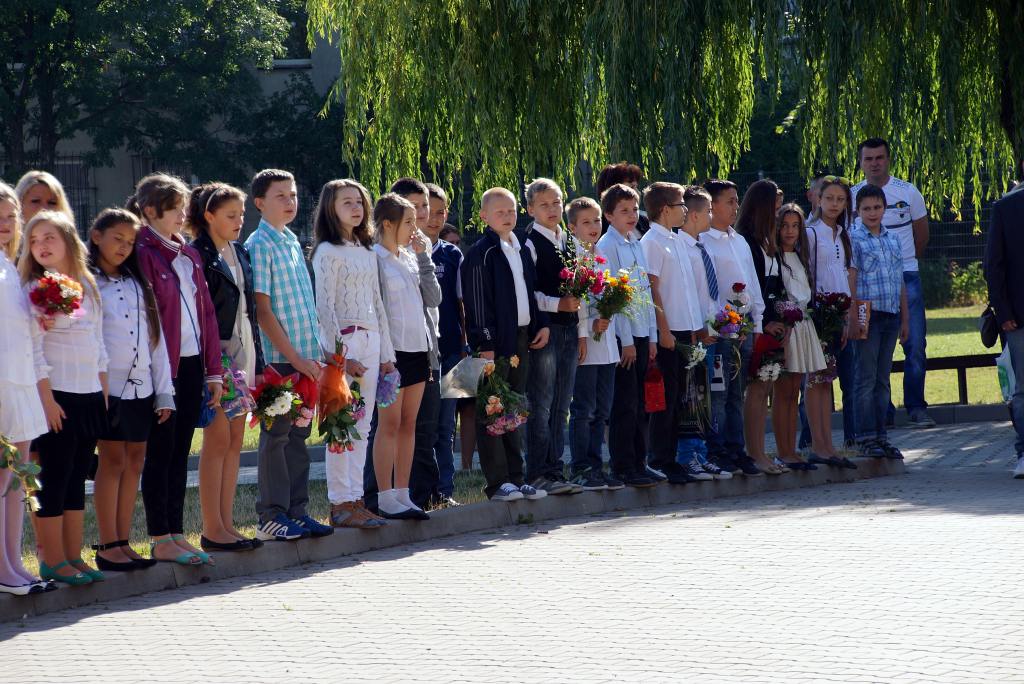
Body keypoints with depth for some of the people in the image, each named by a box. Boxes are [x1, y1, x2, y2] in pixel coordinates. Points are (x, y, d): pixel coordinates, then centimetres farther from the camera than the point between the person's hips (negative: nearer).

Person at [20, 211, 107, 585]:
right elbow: (32, 350, -11)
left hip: (90, 396, 6)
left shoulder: (88, 286, 13)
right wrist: (46, 399, -16)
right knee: (54, 478, -4)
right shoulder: (34, 288, -6)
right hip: (56, 397, -6)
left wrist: (104, 394, 12)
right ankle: (53, 561, 0)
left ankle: (73, 556, 14)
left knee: (77, 479, 9)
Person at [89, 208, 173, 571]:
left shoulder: (138, 284, 16)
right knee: (113, 460, -5)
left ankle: (123, 543, 11)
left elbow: (155, 337, 15)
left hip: (141, 387, 6)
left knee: (134, 461, 6)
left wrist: (164, 391, 10)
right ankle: (107, 546, 0)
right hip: (107, 386, -6)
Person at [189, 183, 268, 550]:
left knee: (234, 443, 8)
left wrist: (258, 364, 16)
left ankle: (226, 524, 13)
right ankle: (212, 529, -1)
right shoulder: (199, 255, -9)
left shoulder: (241, 254, 15)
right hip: (215, 357, -8)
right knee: (218, 440, -6)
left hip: (241, 352, 8)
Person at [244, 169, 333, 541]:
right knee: (276, 434, -3)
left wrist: (316, 352, 12)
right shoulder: (259, 245, -10)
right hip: (279, 357, -7)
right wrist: (294, 356, -17)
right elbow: (262, 309, -14)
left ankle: (296, 511, 15)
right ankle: (272, 516, 2)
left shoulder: (293, 242, 14)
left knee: (298, 434, 10)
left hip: (305, 357, 8)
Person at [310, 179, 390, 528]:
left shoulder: (367, 252, 16)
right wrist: (339, 355, -16)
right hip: (343, 341, -7)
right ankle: (340, 504, -5)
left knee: (361, 427, 7)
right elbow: (325, 306, -11)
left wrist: (386, 352, 15)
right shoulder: (328, 252, -6)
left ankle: (355, 499, 11)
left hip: (371, 342, 7)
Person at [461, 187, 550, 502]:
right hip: (495, 341, -8)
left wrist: (542, 324, 12)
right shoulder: (481, 253, -9)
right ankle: (497, 483, -4)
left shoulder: (521, 250, 16)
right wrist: (484, 344, -18)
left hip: (522, 339, 8)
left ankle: (515, 478, 18)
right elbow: (476, 301, -14)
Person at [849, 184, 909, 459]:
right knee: (866, 379, -4)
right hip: (868, 313, -6)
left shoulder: (893, 240, 15)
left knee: (882, 379, 9)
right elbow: (850, 279, -9)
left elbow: (900, 282, 18)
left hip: (891, 315, 6)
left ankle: (880, 435, 13)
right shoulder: (853, 238, -4)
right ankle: (866, 438, -2)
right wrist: (853, 317, -15)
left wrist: (905, 319, 15)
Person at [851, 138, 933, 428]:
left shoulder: (908, 192, 4)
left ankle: (916, 407, -1)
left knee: (915, 344, -7)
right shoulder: (851, 197, 3)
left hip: (906, 277, 0)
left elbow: (921, 235, 16)